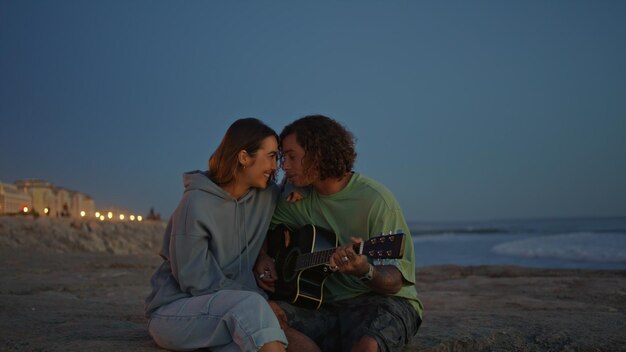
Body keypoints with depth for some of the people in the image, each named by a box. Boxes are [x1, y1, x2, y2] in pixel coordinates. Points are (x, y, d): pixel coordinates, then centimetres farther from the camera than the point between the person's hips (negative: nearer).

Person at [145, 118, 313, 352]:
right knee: (251, 305, -34)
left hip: (234, 306, 5)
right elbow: (197, 282, -17)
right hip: (175, 309, -5)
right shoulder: (197, 203, -18)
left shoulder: (267, 196, 0)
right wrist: (262, 301, -15)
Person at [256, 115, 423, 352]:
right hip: (328, 304, 5)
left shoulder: (375, 199, -11)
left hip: (383, 300, -5)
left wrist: (365, 271, -33)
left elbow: (394, 282, -11)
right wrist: (263, 259, 0)